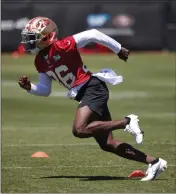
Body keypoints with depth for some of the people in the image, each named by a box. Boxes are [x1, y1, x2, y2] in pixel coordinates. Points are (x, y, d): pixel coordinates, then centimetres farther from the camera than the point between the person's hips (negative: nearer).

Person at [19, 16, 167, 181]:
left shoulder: (62, 46, -15)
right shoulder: (40, 62, 9)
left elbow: (92, 35, -12)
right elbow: (45, 90, 17)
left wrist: (118, 49, -5)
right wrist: (29, 87, -4)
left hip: (92, 88, -9)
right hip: (83, 95, 9)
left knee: (79, 130, -26)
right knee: (107, 144, 4)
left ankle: (126, 122, -14)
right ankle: (153, 162, 11)